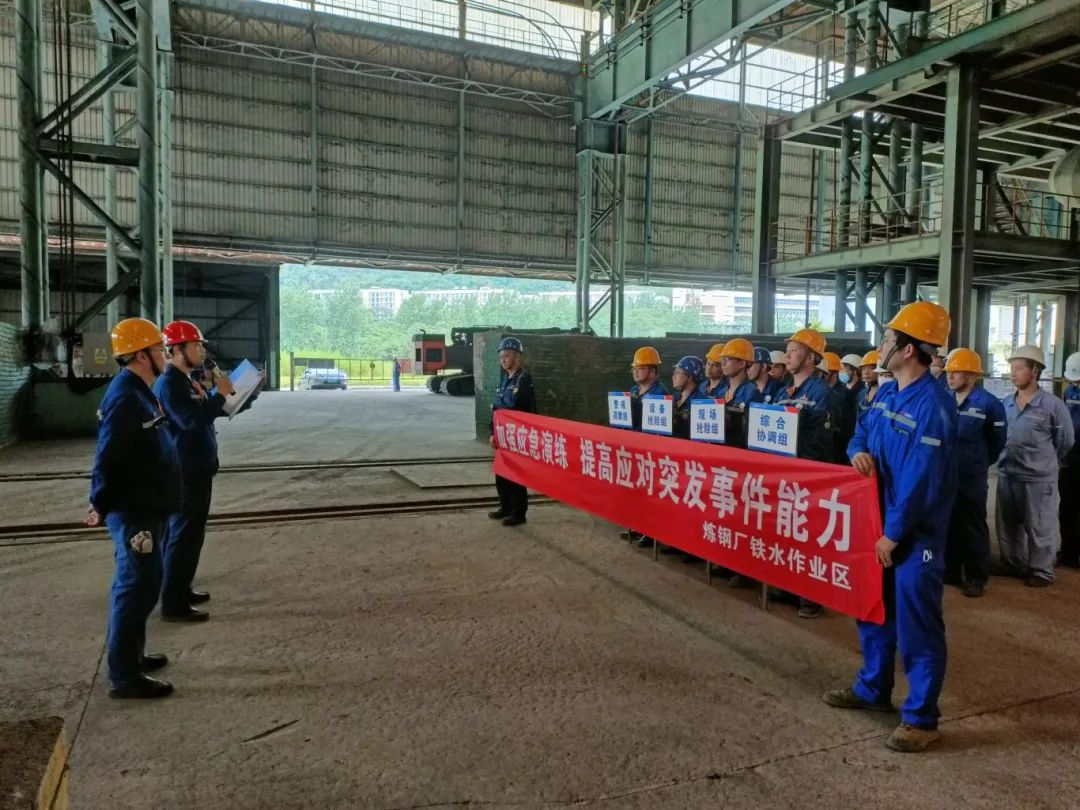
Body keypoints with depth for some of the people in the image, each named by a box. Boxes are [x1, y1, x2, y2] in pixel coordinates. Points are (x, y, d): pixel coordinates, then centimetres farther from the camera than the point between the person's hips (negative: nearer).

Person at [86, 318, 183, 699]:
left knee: (136, 584, 19)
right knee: (138, 587, -4)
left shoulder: (139, 392, 11)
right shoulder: (125, 398, -21)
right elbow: (108, 460, -23)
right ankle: (124, 676, 5)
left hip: (144, 507, 10)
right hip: (133, 511, -10)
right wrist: (101, 507, -19)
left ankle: (130, 655, 33)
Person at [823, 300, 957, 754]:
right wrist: (859, 450, -7)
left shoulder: (933, 405, -21)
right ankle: (872, 689, 35)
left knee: (916, 625, 1)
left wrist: (893, 534, -18)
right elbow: (863, 431, 18)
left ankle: (921, 717, 16)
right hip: (879, 522, 9)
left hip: (914, 534, -9)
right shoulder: (886, 393, 7)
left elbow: (921, 480, -23)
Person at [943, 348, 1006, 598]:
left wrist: (979, 463, 10)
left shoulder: (989, 403, -9)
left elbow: (997, 441, 2)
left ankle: (976, 578, 17)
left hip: (971, 478, -4)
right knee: (946, 525, 13)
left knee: (973, 529, 5)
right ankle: (949, 571, 26)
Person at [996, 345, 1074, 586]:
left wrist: (1045, 463, 10)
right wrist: (1010, 460, 11)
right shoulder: (1006, 403, 2)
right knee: (1008, 526, 16)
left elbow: (1065, 442, 0)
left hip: (1038, 479, -5)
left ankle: (1041, 571, 20)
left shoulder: (1052, 405, -11)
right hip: (1007, 475, 5)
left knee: (1038, 529, 6)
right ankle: (1012, 564, 31)